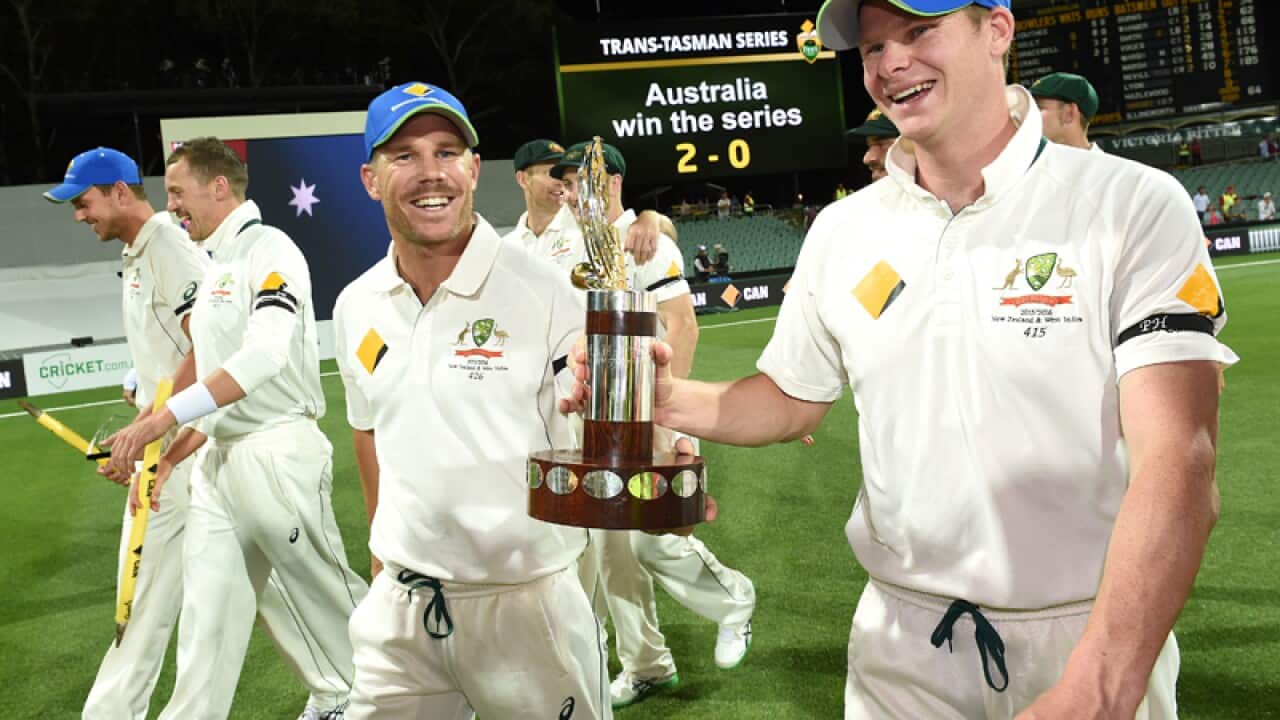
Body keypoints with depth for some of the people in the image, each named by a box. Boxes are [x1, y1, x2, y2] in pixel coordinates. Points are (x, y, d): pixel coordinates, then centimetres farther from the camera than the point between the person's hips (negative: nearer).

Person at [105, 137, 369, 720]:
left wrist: (164, 417, -31)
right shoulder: (214, 269, 16)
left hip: (277, 454, -8)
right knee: (208, 609, 10)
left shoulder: (269, 251, -11)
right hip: (217, 460, 8)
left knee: (322, 591, 4)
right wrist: (170, 456, 13)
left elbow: (265, 357, -27)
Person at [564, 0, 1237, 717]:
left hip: (1095, 647, -3)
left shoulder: (1133, 206, -12)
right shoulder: (842, 230, 2)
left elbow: (1179, 465, -21)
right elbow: (791, 398, 12)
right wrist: (669, 399, -9)